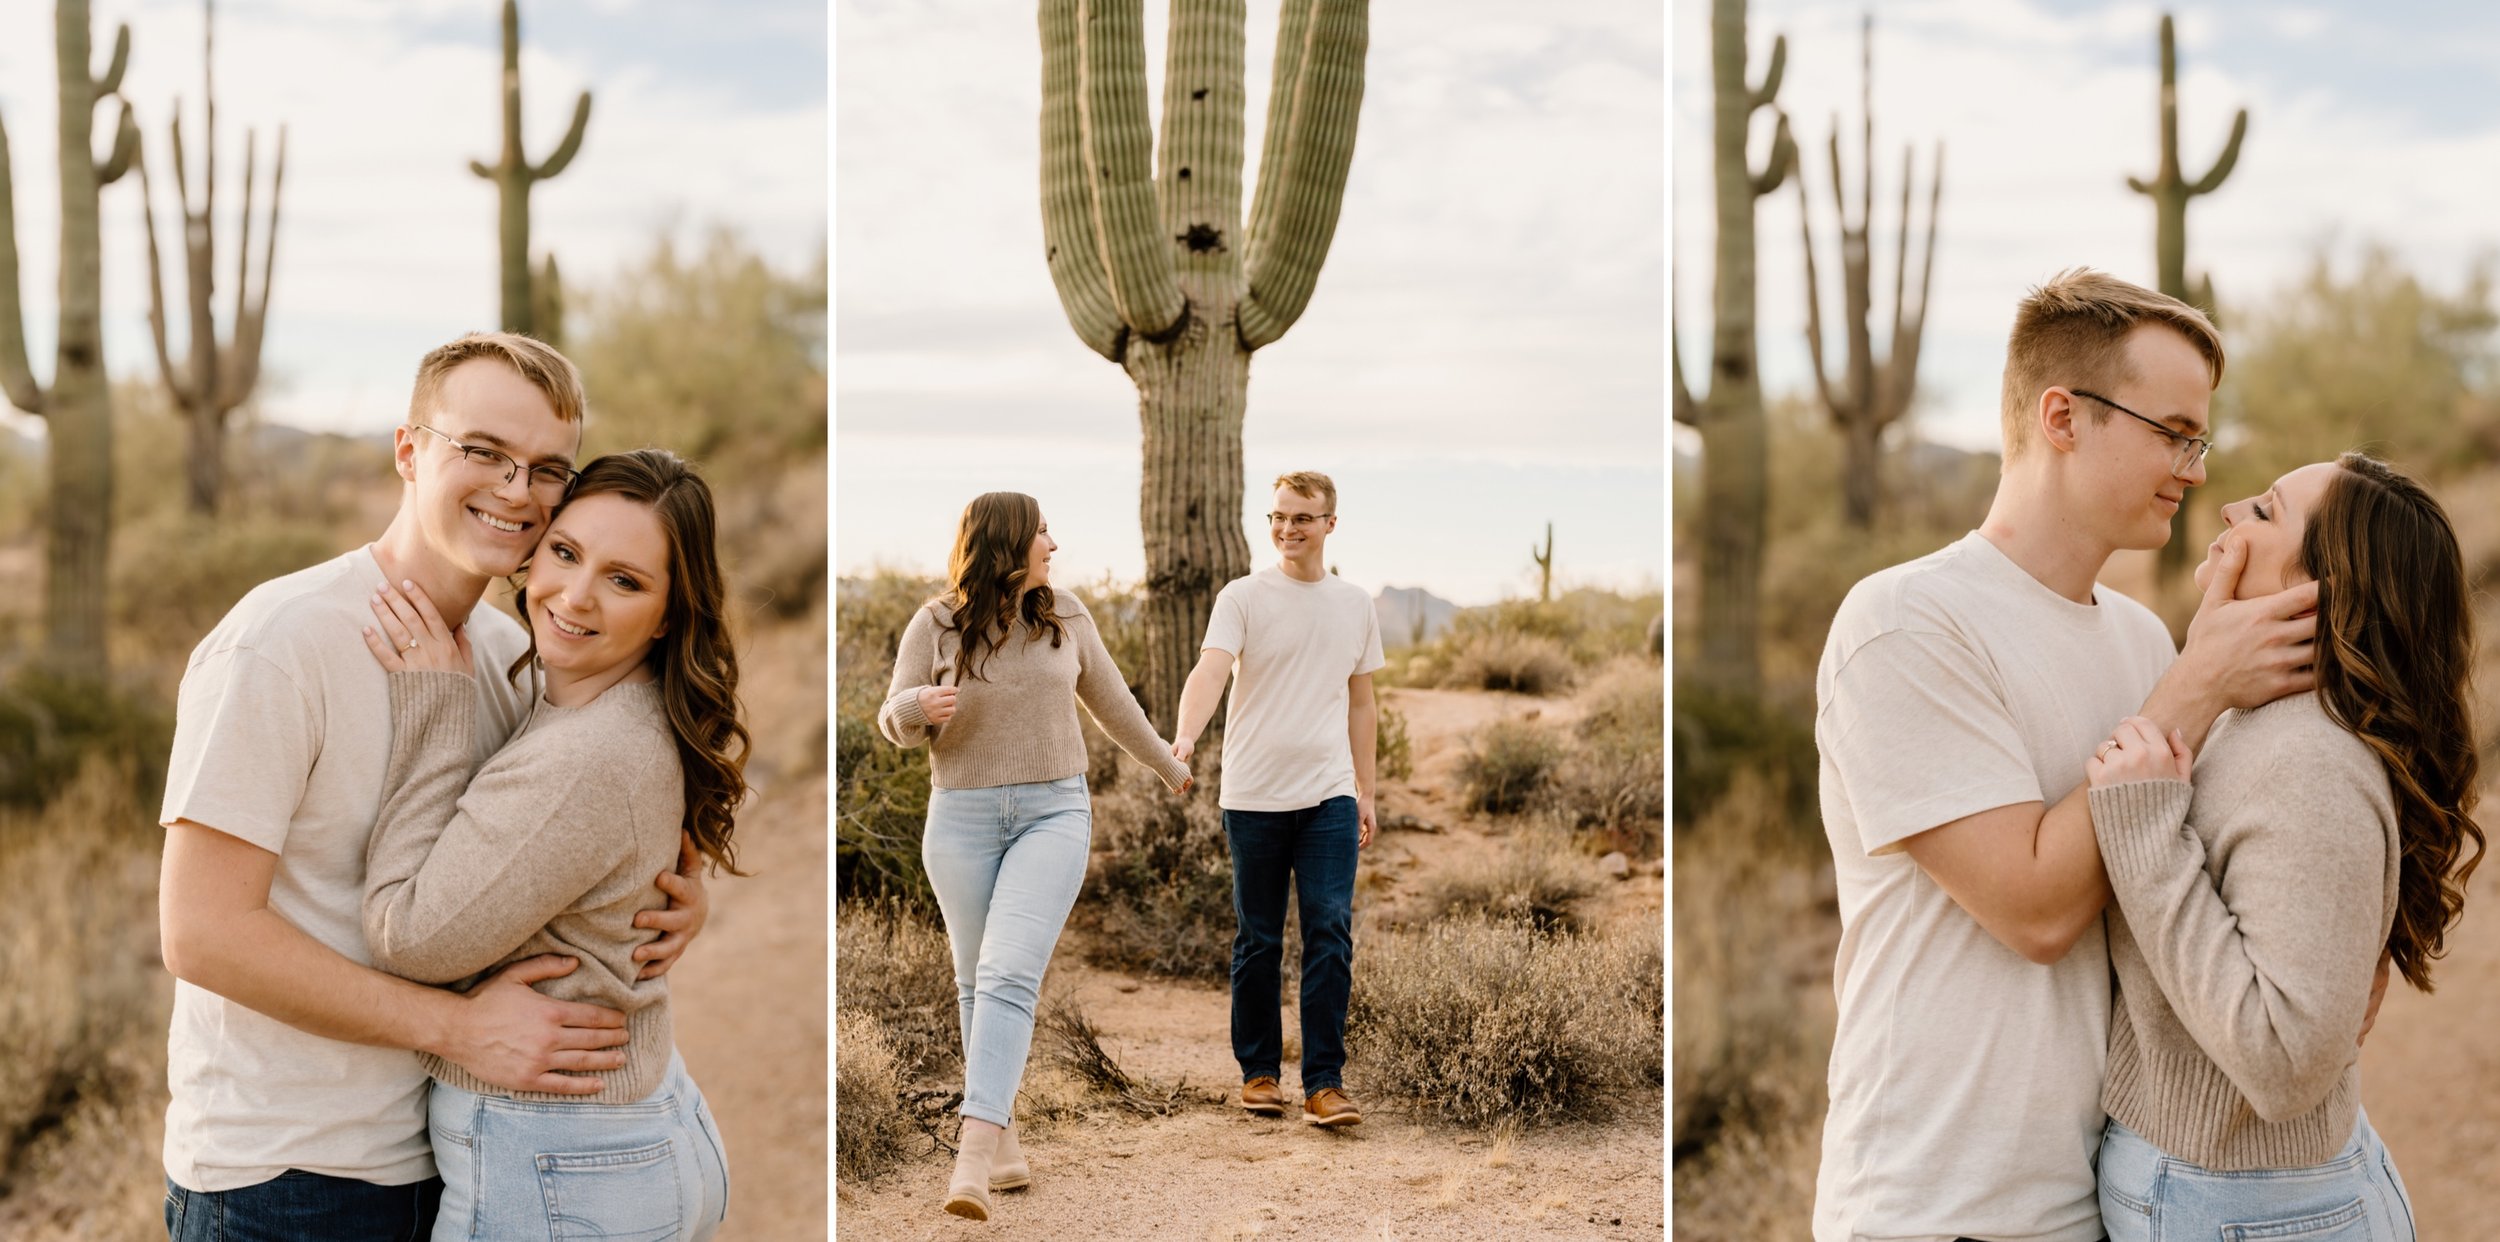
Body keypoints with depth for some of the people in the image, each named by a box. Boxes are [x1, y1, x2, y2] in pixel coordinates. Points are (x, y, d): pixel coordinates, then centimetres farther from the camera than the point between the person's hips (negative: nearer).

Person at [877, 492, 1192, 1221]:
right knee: (976, 983, 9)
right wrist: (919, 707, -23)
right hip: (962, 819, 1)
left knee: (1010, 976, -16)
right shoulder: (936, 625, -3)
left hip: (1054, 813, -1)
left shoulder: (1064, 614, 3)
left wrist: (1167, 766, 29)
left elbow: (1108, 698, 17)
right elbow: (895, 724, 1)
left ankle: (973, 1159, -25)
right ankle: (1005, 1147, 23)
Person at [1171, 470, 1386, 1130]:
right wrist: (1185, 735, -36)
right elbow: (1210, 669, -17)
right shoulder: (1243, 597, -1)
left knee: (1330, 934, -7)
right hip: (1254, 796, -2)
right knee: (1257, 942, 7)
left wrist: (1366, 791, 14)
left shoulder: (1356, 605, 10)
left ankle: (1324, 1083, -3)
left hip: (1330, 796, 2)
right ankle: (1259, 1072, 19)